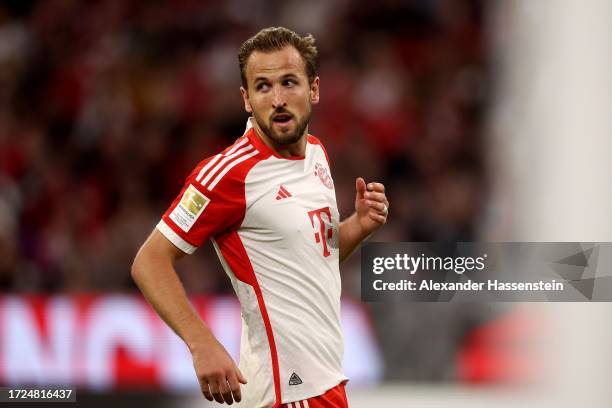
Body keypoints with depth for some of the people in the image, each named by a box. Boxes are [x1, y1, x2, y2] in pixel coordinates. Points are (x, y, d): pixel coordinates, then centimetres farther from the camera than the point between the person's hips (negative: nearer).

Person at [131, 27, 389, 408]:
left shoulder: (316, 151, 8)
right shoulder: (230, 173, -17)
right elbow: (149, 262, -16)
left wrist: (360, 225, 1)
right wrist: (204, 345, -26)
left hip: (327, 376, 8)